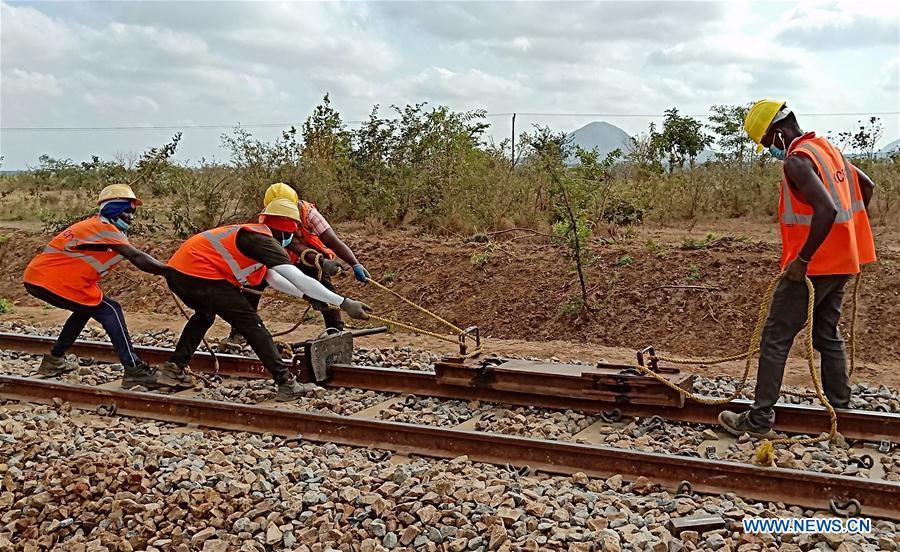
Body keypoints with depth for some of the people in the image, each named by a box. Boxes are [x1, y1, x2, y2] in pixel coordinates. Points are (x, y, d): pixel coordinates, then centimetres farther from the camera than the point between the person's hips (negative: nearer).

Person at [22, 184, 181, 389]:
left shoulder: (93, 225, 20)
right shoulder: (105, 228, -9)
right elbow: (138, 258, -15)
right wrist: (171, 271, -12)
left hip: (37, 276, 10)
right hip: (52, 280, -10)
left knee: (88, 307, 26)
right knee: (109, 310, -7)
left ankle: (54, 360, 32)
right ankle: (135, 371, -12)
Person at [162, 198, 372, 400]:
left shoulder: (250, 234, 20)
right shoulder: (264, 240, -9)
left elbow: (271, 277, 30)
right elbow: (300, 280, -18)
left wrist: (306, 295, 28)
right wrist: (344, 303, -19)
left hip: (176, 270, 9)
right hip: (199, 275, -9)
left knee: (205, 315, 36)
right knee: (251, 323, -3)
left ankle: (176, 366, 33)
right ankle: (286, 384, -3)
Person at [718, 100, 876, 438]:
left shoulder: (797, 160, -19)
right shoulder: (827, 148, 11)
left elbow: (826, 210, -31)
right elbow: (866, 186, 22)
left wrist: (802, 259, -24)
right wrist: (849, 230, 23)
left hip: (812, 266, -9)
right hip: (840, 263, 9)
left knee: (775, 339, -2)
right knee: (828, 335, 18)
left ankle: (760, 420, 2)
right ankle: (839, 408, 26)